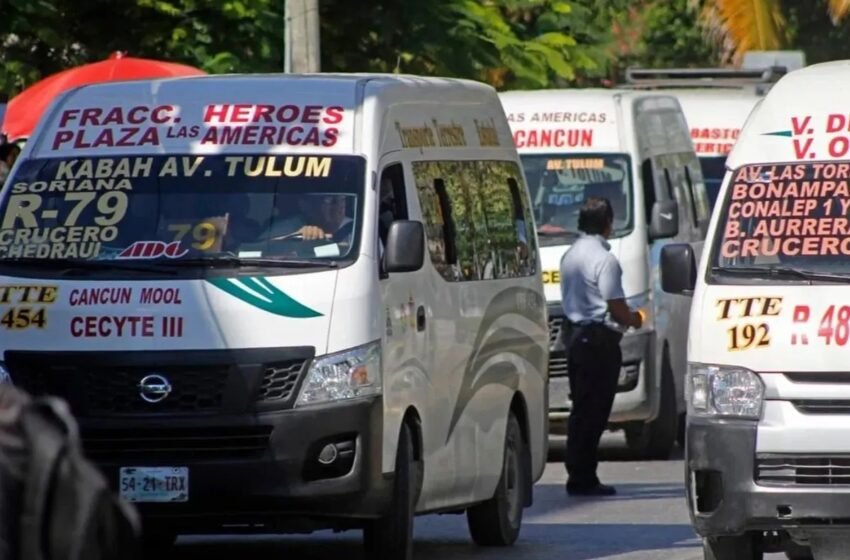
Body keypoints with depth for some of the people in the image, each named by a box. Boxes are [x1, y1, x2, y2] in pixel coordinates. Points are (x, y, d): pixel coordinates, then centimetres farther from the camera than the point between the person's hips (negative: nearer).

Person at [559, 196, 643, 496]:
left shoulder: (570, 255, 11)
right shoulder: (604, 260, -17)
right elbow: (616, 308, -19)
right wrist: (634, 319, 4)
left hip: (573, 334, 9)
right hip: (598, 339, -9)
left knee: (581, 407, 14)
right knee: (593, 411, -6)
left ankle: (579, 475, 17)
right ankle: (583, 479, -6)